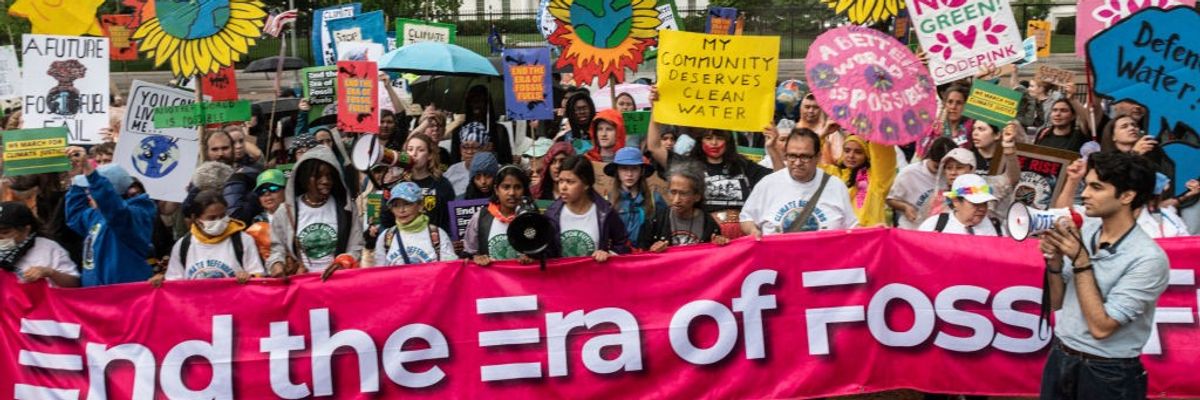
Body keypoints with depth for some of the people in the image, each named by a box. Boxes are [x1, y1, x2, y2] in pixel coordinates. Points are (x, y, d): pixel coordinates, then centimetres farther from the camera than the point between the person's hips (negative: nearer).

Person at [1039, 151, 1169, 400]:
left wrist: (1081, 261, -21)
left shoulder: (1148, 258, -19)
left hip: (1108, 375, -5)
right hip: (1059, 360, 6)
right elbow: (1057, 304, 5)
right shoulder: (1082, 231, -2)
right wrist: (1054, 262, -12)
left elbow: (1101, 327, -22)